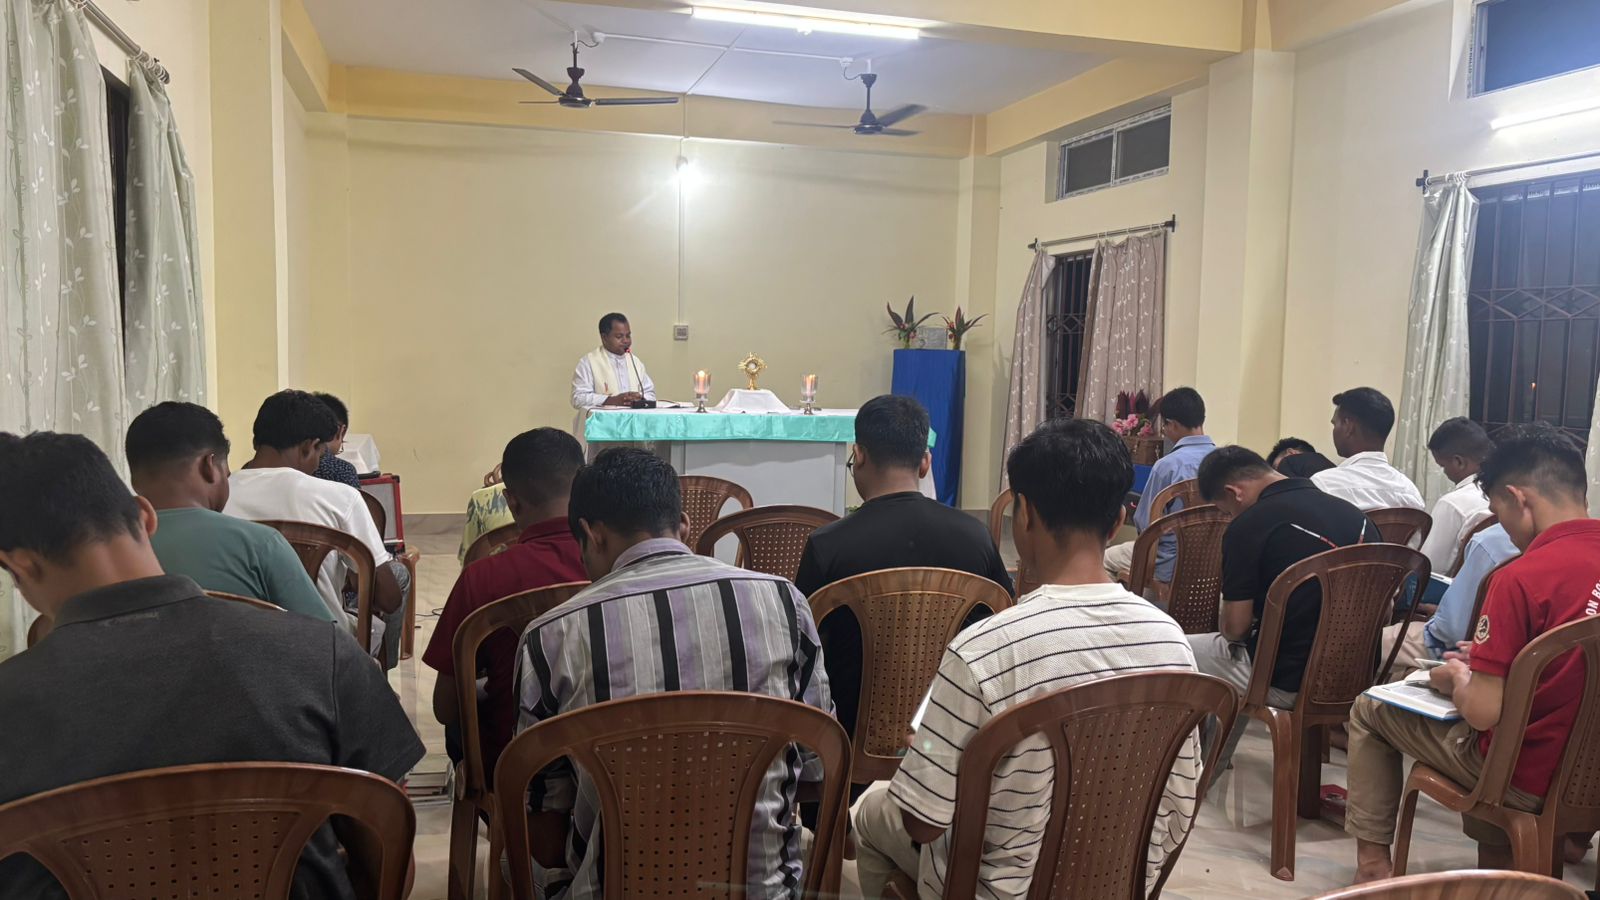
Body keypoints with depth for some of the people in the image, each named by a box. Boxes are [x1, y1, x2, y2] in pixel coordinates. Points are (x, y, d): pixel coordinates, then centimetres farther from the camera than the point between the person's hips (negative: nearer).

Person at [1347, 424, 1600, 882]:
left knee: (1371, 709, 11)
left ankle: (1372, 857, 18)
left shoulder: (1522, 577, -24)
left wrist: (1459, 679, -1)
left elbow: (1482, 711, -21)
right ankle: (1494, 864, 38)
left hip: (1529, 778, -7)